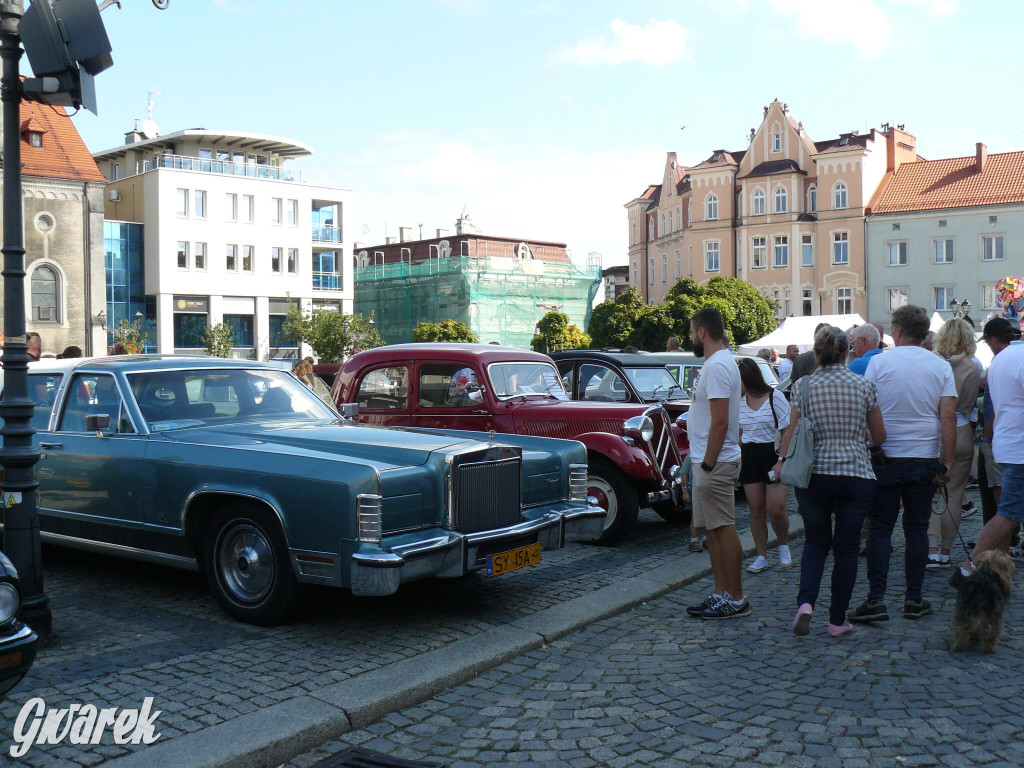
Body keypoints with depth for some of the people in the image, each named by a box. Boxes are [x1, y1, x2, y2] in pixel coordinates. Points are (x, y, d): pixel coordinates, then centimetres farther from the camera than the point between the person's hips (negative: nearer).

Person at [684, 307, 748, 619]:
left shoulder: (717, 365, -17)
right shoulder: (718, 362, 16)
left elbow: (720, 421, -23)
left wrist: (708, 465, -21)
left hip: (716, 463, -11)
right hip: (708, 461, 11)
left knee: (724, 529, -4)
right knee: (713, 529, 13)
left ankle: (736, 599, 2)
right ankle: (721, 594, 20)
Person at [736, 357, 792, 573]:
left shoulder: (775, 398, -10)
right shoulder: (739, 402, 5)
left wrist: (781, 462, -16)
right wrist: (737, 457, 11)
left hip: (773, 455, -4)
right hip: (749, 457, 5)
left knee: (776, 509, -9)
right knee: (756, 509, 5)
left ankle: (784, 545, 20)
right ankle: (761, 556, 15)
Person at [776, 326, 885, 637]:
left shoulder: (803, 386, -3)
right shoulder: (864, 385, -2)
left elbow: (793, 431, -2)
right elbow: (879, 436, 4)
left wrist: (783, 462, 15)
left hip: (813, 474, 1)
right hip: (856, 474, 0)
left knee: (815, 541, 15)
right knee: (846, 547, 9)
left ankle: (806, 602, -6)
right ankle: (838, 620, 14)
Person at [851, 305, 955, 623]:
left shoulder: (879, 362, -4)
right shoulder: (941, 367, 2)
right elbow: (948, 417, -3)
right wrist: (947, 462, 0)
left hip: (886, 457, -2)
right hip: (925, 459, 2)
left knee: (880, 528, 3)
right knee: (917, 528, 10)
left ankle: (876, 599, -2)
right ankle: (914, 600, 14)